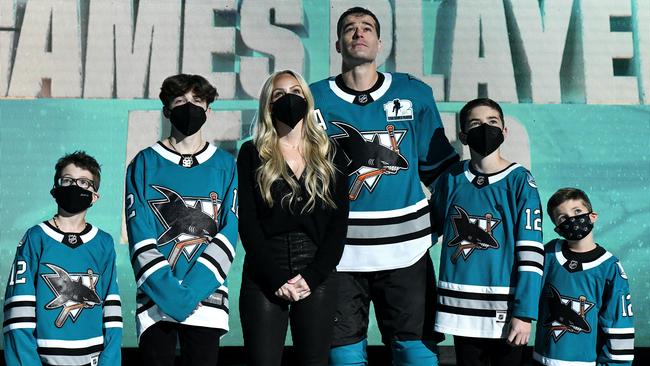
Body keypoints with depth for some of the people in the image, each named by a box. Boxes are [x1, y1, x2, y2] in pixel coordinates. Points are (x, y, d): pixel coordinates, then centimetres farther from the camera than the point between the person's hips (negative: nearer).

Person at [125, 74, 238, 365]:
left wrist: (193, 290, -12)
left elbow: (228, 234, 0)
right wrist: (168, 292, -15)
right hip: (155, 296, -1)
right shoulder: (145, 164, 6)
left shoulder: (225, 165, 9)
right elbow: (140, 236, -3)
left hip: (207, 296, 1)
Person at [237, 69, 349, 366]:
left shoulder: (330, 155, 10)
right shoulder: (252, 154, 6)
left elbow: (339, 222, 4)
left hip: (317, 278, 1)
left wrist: (312, 277, -8)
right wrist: (277, 278, -11)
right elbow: (247, 222, -2)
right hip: (264, 279, -1)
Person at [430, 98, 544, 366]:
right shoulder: (451, 179, 3)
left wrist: (524, 312, -14)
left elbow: (531, 251, -10)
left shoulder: (519, 181, -6)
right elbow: (429, 228, 18)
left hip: (504, 306, -3)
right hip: (460, 305, 3)